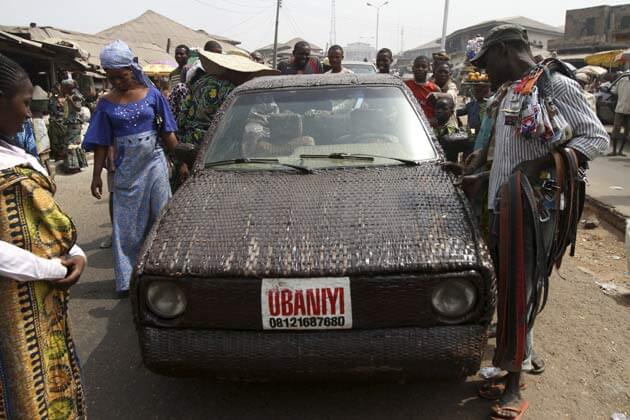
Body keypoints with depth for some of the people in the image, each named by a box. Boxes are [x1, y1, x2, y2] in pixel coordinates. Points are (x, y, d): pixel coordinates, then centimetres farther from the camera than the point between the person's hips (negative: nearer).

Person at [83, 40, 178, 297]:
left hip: (154, 163, -1)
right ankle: (127, 280, 16)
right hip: (125, 168, 1)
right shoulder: (107, 103, 2)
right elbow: (102, 143, 4)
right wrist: (96, 176, 2)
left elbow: (168, 134, 4)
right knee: (127, 224, 6)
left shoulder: (152, 95, 0)